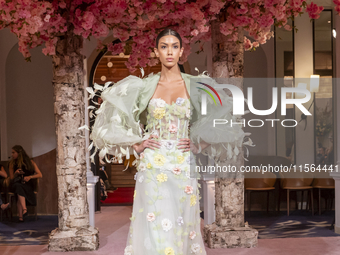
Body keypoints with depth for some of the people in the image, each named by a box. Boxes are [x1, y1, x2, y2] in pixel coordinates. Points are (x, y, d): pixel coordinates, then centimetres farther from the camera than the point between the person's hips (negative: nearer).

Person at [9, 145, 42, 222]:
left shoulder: (30, 162, 7)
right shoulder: (12, 163, 14)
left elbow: (40, 175, 4)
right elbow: (11, 178, 14)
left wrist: (30, 177, -13)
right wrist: (16, 173, -8)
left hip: (27, 185, -1)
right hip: (16, 184, 1)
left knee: (19, 189, -38)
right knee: (18, 187, -38)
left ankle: (21, 215, -46)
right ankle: (24, 210, -54)